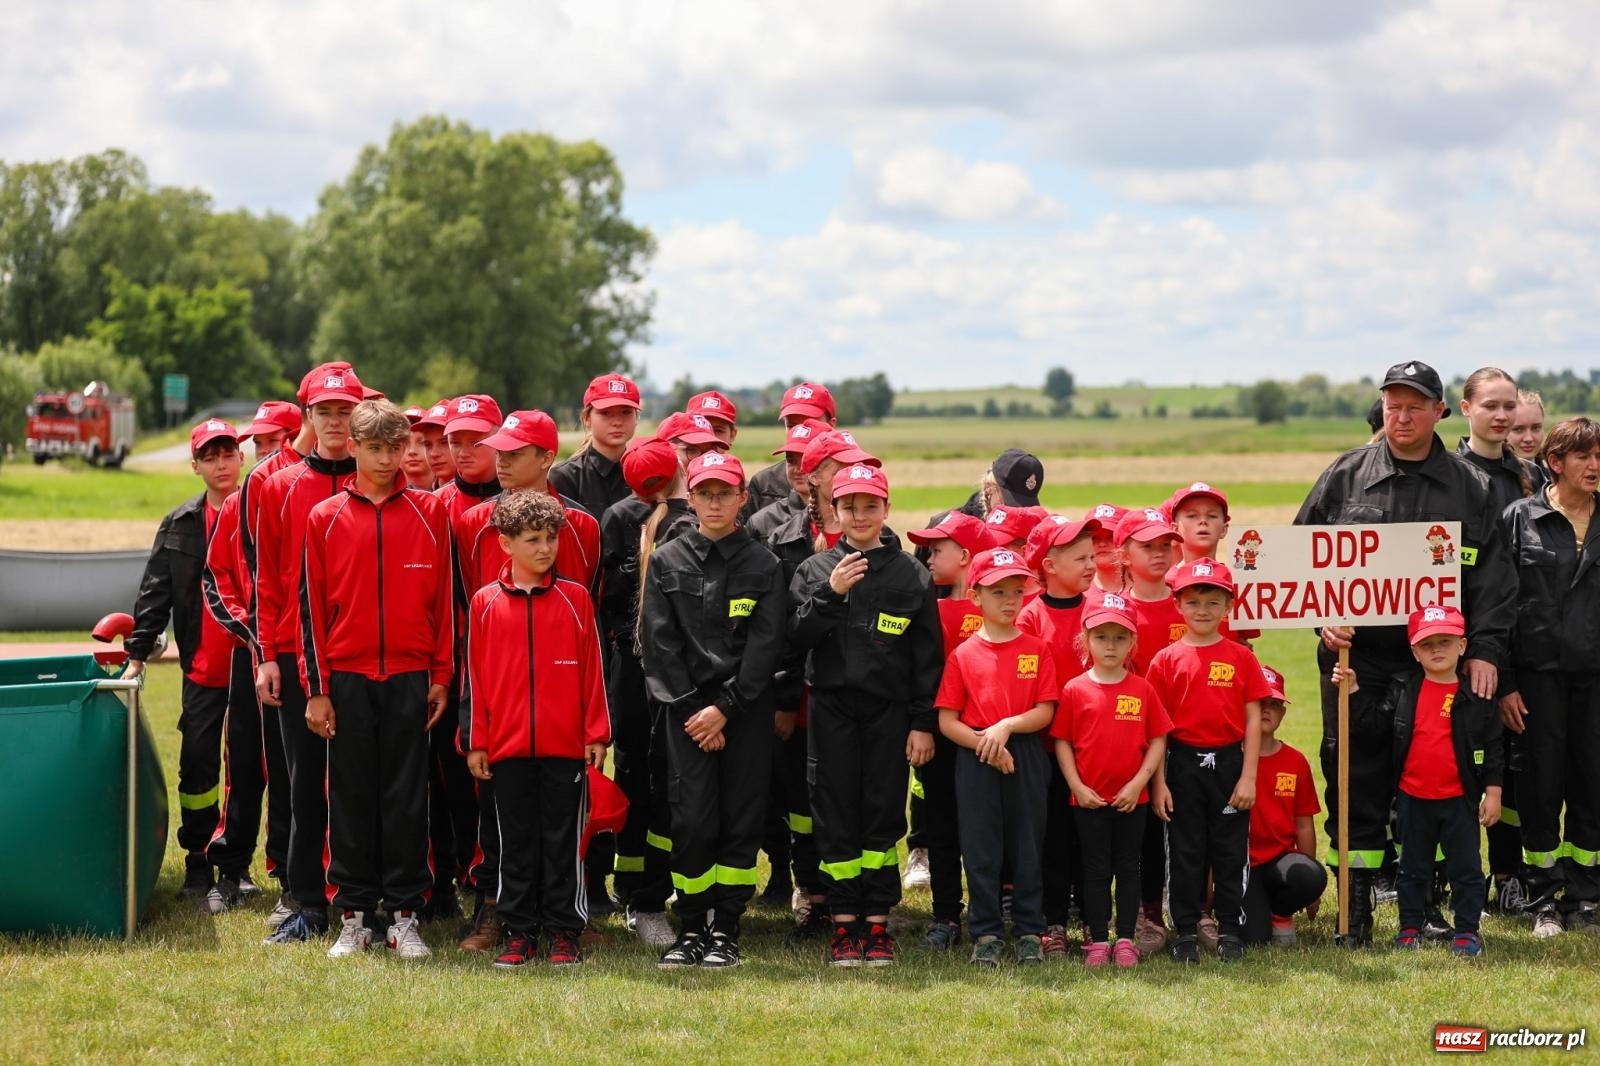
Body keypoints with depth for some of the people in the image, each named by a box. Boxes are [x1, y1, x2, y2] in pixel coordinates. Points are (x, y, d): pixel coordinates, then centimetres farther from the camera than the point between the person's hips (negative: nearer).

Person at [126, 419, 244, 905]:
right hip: (204, 669, 2)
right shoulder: (179, 526, 6)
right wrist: (137, 654, -1)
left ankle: (236, 868, 14)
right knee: (198, 767, 1)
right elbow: (154, 595, 6)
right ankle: (198, 868, 10)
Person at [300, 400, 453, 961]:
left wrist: (441, 676, 1)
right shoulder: (325, 518, 4)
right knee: (351, 798, 5)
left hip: (410, 678, 0)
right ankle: (353, 916, 11)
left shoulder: (430, 512, 3)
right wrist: (316, 689, -1)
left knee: (407, 798, 2)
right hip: (347, 678, 0)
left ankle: (405, 917, 8)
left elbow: (444, 597, 5)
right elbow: (311, 606, 4)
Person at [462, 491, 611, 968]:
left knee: (563, 841, 4)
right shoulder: (485, 603, 3)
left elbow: (592, 671, 3)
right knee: (516, 843, 8)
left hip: (566, 747, -1)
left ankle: (563, 933, 10)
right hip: (508, 747, 1)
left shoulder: (575, 599, 2)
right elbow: (475, 677, 4)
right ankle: (519, 931, 14)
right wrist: (475, 742, 1)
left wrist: (596, 734, 0)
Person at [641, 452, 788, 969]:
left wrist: (725, 707, -10)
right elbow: (658, 642, 1)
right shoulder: (667, 562, 6)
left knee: (741, 819, 0)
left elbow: (766, 646, -2)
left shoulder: (764, 566, 4)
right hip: (686, 709, 0)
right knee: (692, 820, -6)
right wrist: (691, 708, -7)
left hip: (746, 709, 0)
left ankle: (725, 930, 8)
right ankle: (691, 929, 4)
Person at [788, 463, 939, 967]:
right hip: (832, 710, 1)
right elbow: (797, 636, -4)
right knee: (836, 817, 0)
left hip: (889, 712, -1)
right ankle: (844, 924, 6)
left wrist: (923, 723, -1)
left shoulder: (910, 574, 5)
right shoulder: (815, 570, 7)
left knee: (884, 817, 0)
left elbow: (927, 655, 4)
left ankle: (877, 925, 7)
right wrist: (831, 594, -18)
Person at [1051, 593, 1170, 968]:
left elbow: (1158, 741, 1)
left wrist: (1138, 783, -8)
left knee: (1128, 869, 8)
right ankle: (1097, 941, 11)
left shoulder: (1142, 689, 0)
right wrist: (1077, 786, -8)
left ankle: (1125, 940, 14)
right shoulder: (1075, 690, -2)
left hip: (1131, 798, 1)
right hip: (1089, 798, -1)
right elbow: (1061, 741, 0)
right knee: (1096, 870, 6)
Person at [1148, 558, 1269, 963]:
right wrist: (1158, 782, -4)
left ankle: (1230, 931, 14)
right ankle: (1185, 933, 13)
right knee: (1185, 851, 6)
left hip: (1229, 763, 0)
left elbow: (1253, 720, 2)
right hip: (1184, 764, 0)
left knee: (1231, 851, 6)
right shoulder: (1167, 660, 1)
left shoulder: (1241, 657, 2)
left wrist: (1248, 777, -5)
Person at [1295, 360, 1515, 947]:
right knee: (1355, 777, -1)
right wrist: (1324, 615, -6)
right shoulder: (1346, 475, 6)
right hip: (1355, 655, 0)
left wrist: (1484, 650, -4)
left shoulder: (1470, 487, 8)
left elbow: (1492, 576, 5)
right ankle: (1357, 906, 5)